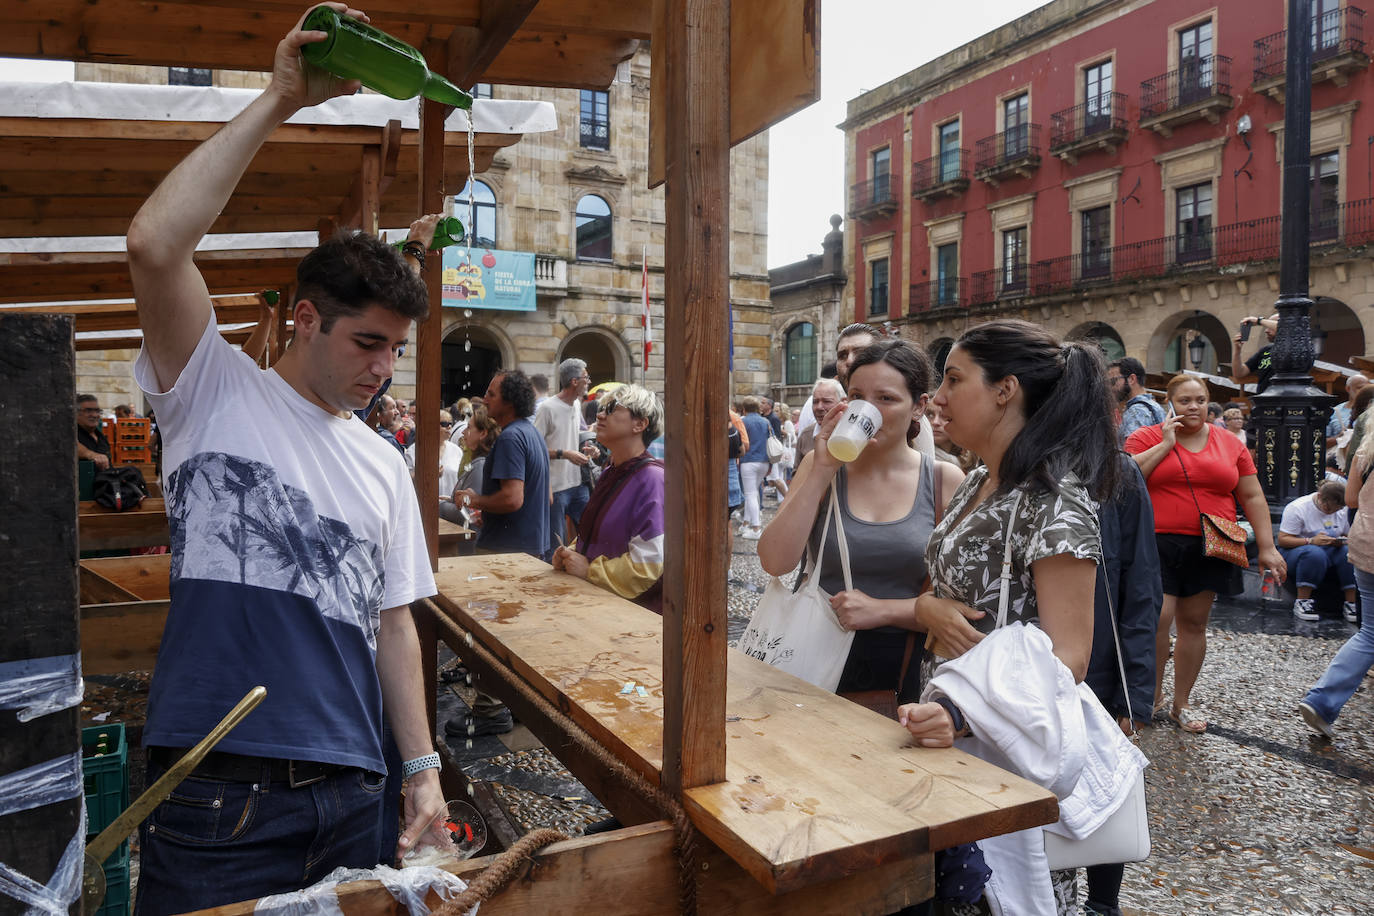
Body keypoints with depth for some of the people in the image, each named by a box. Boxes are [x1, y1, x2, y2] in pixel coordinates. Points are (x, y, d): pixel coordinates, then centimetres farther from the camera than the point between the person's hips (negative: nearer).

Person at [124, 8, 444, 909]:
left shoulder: (385, 466, 11)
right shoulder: (217, 395, -1)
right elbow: (155, 245, -19)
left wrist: (423, 765, 10)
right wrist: (279, 101, -16)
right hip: (216, 797, -4)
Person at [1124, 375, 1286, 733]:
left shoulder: (1230, 444, 10)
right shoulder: (1147, 438, 2)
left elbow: (1253, 497, 12)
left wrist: (1267, 547, 6)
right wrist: (1166, 444, -11)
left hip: (1208, 549, 3)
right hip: (1159, 545, -3)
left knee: (1194, 624, 8)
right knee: (1157, 618, -13)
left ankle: (1181, 703, 22)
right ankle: (1153, 693, 9)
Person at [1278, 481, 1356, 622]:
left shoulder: (1342, 511, 6)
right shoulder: (1297, 508, -12)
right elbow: (1282, 540, -15)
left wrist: (1341, 542, -12)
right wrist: (1311, 541, -30)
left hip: (1331, 552, 5)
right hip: (1296, 551, -5)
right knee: (1314, 553, -38)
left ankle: (1351, 603, -20)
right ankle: (1301, 602, -32)